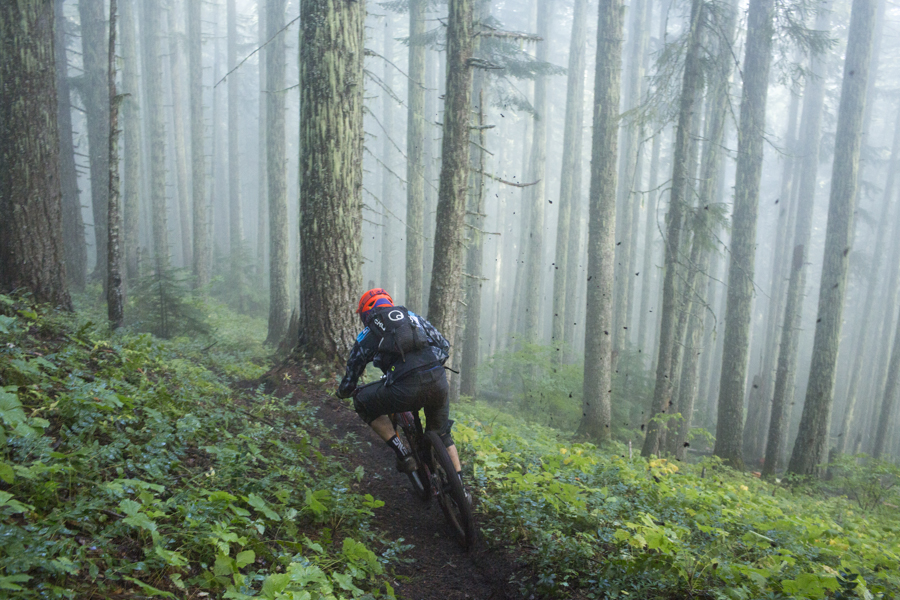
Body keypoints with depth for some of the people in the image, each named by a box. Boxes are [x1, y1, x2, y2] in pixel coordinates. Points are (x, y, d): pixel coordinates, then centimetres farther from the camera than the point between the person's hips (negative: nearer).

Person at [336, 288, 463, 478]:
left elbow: (350, 379, 24)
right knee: (441, 433, 31)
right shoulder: (413, 317, 28)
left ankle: (403, 453, 16)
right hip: (439, 382, 5)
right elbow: (444, 345, 29)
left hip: (406, 389, -4)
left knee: (363, 403, 23)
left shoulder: (367, 335, 20)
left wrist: (343, 392, 47)